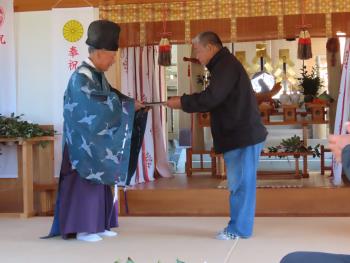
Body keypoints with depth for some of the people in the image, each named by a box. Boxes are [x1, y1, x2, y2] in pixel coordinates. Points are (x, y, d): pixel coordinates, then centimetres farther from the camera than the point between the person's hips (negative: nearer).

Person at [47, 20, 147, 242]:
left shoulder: (98, 75, 11)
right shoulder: (81, 77, -18)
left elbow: (110, 97, 14)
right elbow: (101, 107, -23)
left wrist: (133, 104, 0)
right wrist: (129, 106, -17)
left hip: (98, 141, 9)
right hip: (84, 141, -9)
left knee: (98, 182, 11)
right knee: (84, 183, -4)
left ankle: (97, 225, 18)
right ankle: (81, 228, 3)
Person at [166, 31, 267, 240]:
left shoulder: (226, 65, -14)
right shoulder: (224, 65, 19)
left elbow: (210, 98, -23)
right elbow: (215, 100, 18)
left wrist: (182, 102, -11)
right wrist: (185, 102, 8)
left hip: (243, 135, -10)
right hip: (240, 134, 10)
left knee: (241, 183, -4)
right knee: (239, 183, 12)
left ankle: (239, 229, 3)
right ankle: (238, 226, 19)